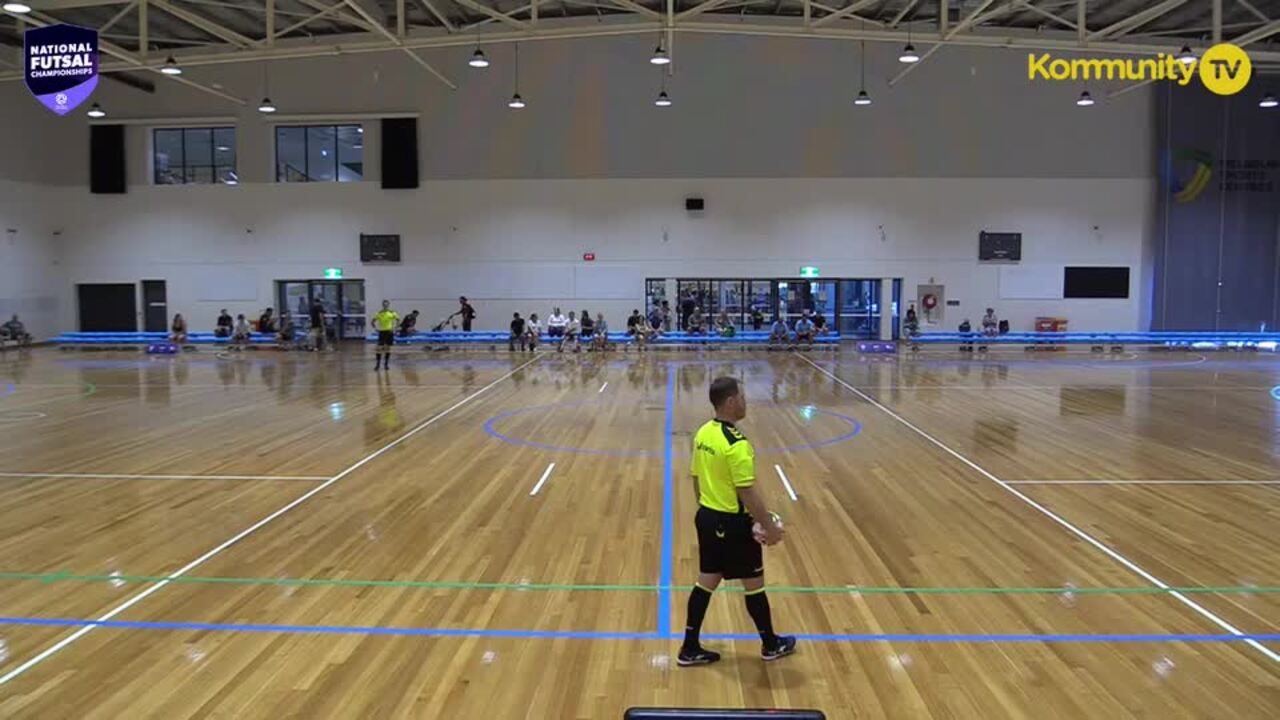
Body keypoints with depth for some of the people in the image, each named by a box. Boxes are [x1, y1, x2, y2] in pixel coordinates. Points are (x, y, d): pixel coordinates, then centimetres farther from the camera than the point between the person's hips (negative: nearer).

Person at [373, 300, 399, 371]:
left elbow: (398, 320, 3)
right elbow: (373, 321, 6)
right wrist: (376, 328, -9)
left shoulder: (392, 313, -1)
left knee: (388, 348, 5)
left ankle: (386, 364, 13)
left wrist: (394, 328, -10)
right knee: (379, 348, -5)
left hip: (389, 331, 0)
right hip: (382, 332, 0)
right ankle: (377, 364, 4)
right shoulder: (379, 313, 0)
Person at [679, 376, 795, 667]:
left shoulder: (703, 433, 3)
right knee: (754, 584, 10)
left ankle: (690, 648, 21)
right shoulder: (736, 444, -24)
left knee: (706, 581, 15)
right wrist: (770, 526, -14)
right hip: (733, 523, -8)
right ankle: (770, 644, 28)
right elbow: (747, 492, -23)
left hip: (707, 517, 8)